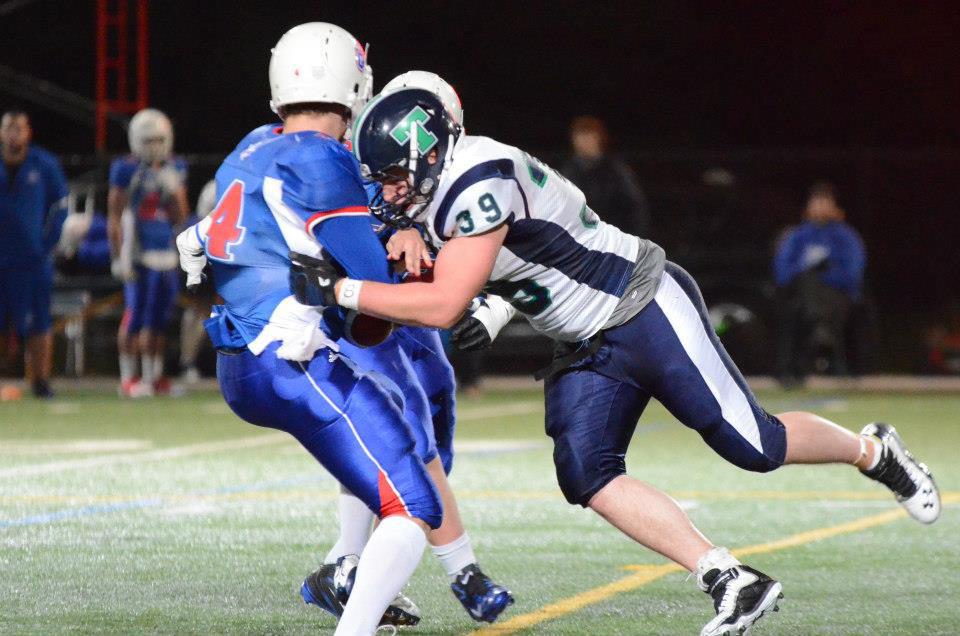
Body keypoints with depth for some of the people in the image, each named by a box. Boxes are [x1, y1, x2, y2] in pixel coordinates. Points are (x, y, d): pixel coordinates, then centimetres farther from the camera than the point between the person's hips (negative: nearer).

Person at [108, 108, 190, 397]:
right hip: (138, 253, -5)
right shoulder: (126, 170, -7)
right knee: (135, 316, -7)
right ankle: (129, 378, -1)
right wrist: (119, 257, -11)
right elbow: (114, 218, -7)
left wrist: (173, 190, -7)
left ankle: (153, 376, 17)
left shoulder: (174, 169, 9)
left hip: (166, 254, 5)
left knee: (157, 319, 8)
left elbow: (180, 218, 9)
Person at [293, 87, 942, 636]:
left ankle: (873, 451, 23)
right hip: (589, 346, 9)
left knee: (753, 445, -6)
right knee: (586, 475, -7)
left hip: (646, 309, -9)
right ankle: (734, 581, -5)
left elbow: (443, 306, -30)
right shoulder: (438, 191, 3)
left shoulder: (482, 182, -27)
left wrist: (340, 288, -29)